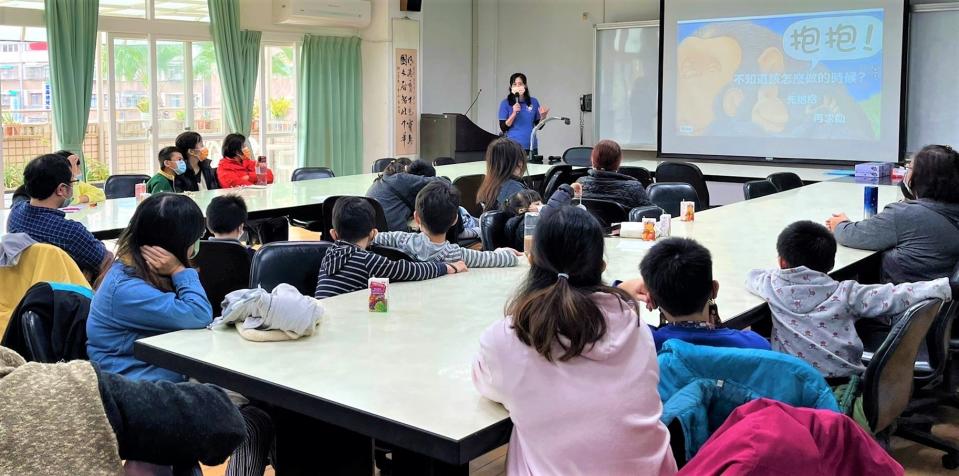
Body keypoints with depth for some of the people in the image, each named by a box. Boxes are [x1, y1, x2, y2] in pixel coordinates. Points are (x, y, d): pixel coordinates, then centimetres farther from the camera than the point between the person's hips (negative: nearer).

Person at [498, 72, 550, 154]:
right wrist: (514, 113, -17)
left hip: (530, 146, 3)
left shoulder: (534, 102, 5)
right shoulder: (505, 103, -2)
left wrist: (543, 117, -9)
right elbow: (503, 128, -5)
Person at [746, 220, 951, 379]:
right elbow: (895, 296, -1)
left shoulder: (773, 286, 2)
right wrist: (945, 286, 4)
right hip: (846, 383, 2)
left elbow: (752, 276, 23)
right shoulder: (844, 293, 2)